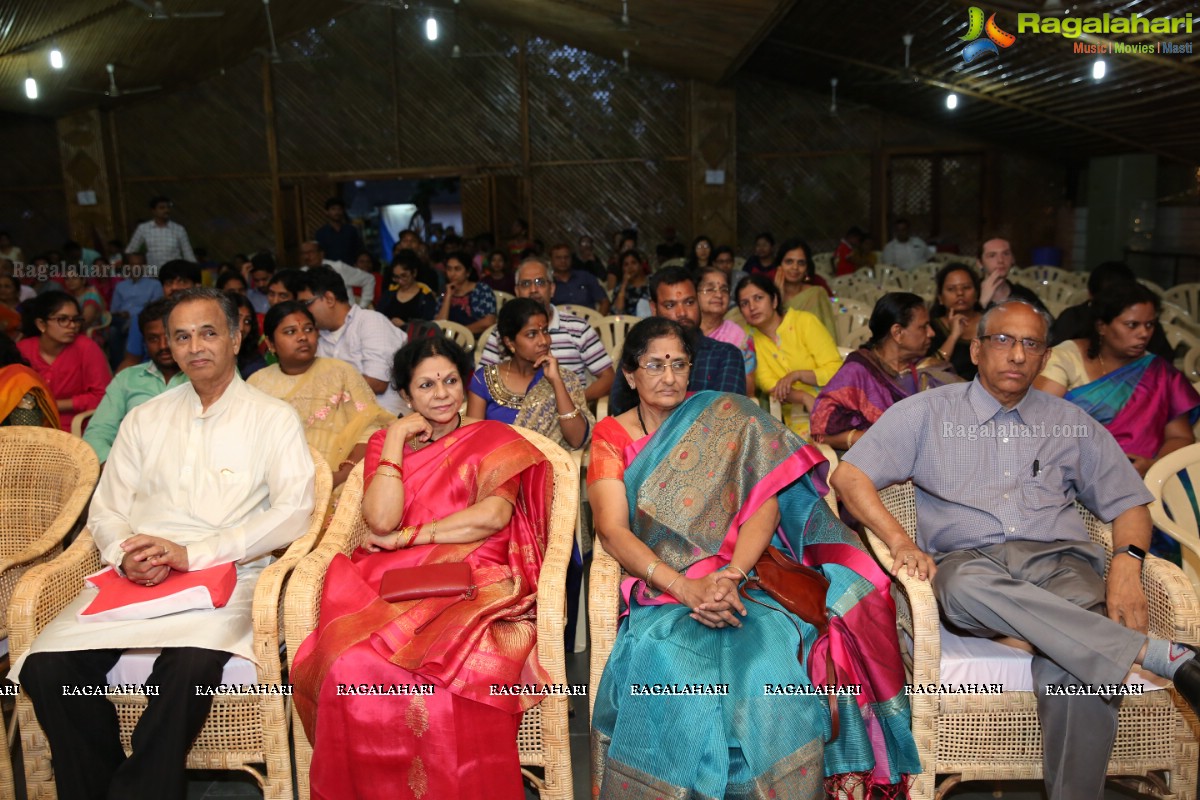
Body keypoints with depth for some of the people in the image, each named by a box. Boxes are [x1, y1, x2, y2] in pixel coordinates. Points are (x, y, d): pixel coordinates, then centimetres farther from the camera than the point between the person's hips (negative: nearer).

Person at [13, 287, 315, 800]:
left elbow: (294, 511, -6)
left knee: (193, 664, -34)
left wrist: (192, 553, -14)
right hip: (135, 579, 4)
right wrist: (126, 556, -8)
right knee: (46, 665, -21)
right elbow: (105, 511, 17)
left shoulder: (272, 417, 6)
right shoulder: (143, 420, 20)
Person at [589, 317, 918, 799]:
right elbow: (613, 530, -4)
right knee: (668, 675, -32)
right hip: (663, 588, 0)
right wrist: (685, 587, -19)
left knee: (767, 670, -31)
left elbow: (766, 502, -1)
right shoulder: (611, 436, 10)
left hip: (745, 578, 0)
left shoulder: (728, 418, 10)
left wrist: (731, 575, -19)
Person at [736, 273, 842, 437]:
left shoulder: (805, 321, 1)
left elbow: (836, 370, -2)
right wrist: (805, 398, -19)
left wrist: (797, 375, -17)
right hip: (798, 414, 2)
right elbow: (768, 384, -2)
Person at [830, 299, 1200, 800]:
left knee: (1077, 667, -34)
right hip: (967, 561, -1)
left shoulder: (1071, 423, 21)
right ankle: (1159, 655, -36)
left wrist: (1127, 563, -4)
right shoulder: (927, 412, 13)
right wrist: (900, 541, -12)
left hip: (1058, 560, 2)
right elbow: (849, 476, 4)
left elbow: (1127, 503, 19)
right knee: (968, 583, -40)